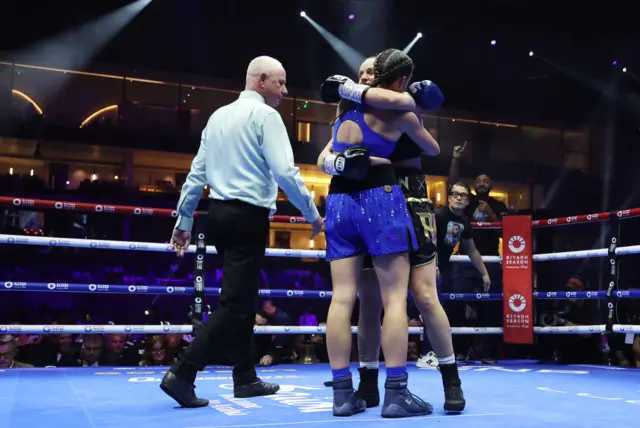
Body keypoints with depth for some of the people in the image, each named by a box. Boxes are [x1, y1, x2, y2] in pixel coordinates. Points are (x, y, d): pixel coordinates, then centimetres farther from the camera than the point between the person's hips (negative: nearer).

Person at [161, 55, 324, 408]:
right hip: (248, 216, -8)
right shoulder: (264, 115, -7)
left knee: (243, 299, 15)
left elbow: (196, 174, 14)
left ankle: (245, 378, 21)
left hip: (220, 212, 8)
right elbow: (284, 171, -16)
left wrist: (184, 222, 18)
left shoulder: (218, 116, 16)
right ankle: (182, 374, -10)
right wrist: (312, 213, -5)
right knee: (235, 303, -5)